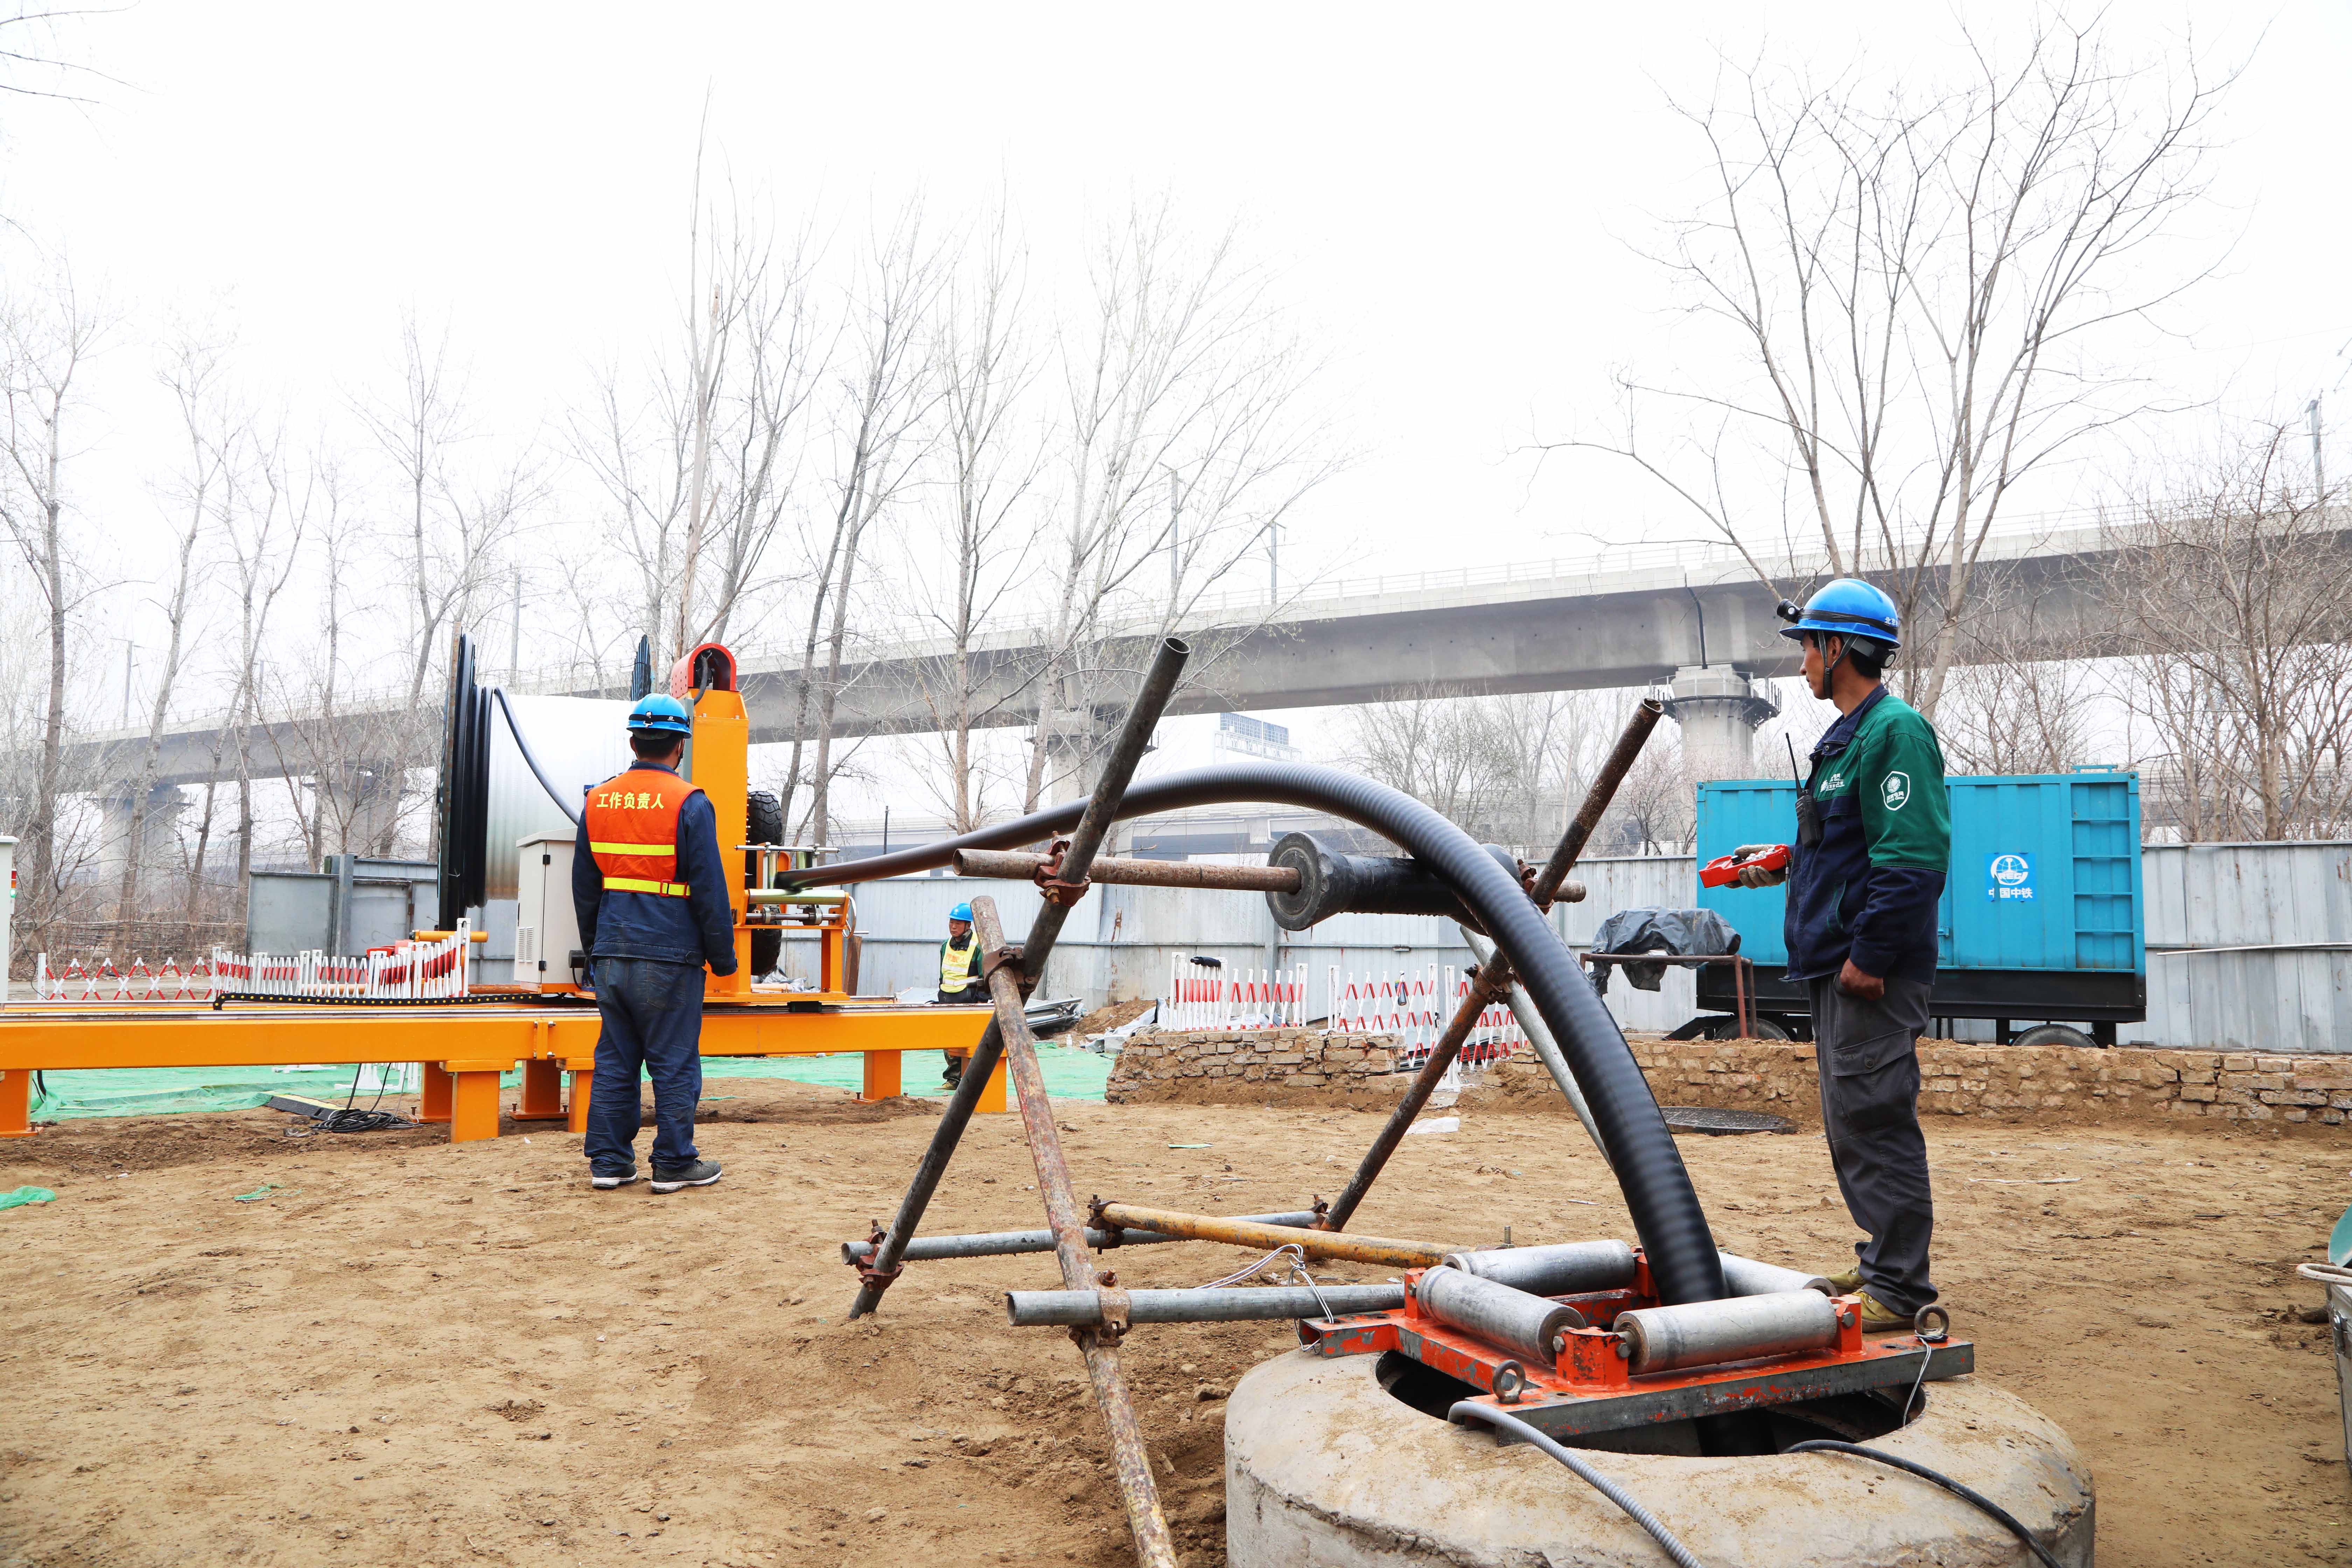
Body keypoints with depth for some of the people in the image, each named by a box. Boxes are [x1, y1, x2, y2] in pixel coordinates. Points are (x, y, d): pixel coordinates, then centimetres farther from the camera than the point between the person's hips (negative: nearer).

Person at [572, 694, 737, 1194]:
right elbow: (710, 890, -8)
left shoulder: (598, 800, 9)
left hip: (612, 958, 6)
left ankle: (608, 1161, 15)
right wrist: (723, 958, 0)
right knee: (674, 1063, 2)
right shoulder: (689, 804, -9)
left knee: (614, 1060, 11)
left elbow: (585, 887, 16)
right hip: (669, 957, -5)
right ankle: (674, 1164, 8)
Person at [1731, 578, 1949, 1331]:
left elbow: (1910, 859, -22)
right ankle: (1881, 1261, 26)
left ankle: (1898, 1289, 0)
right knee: (1853, 1124, 16)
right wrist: (1783, 867, 20)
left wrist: (1870, 956, -22)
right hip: (1837, 967, 11)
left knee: (1873, 1121, -7)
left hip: (1873, 973, -11)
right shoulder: (1849, 734, 19)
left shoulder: (1894, 731, -13)